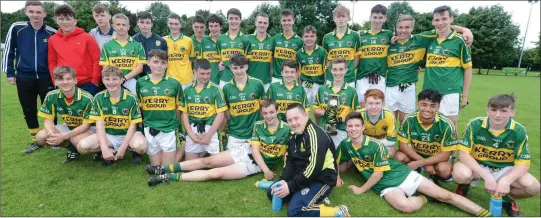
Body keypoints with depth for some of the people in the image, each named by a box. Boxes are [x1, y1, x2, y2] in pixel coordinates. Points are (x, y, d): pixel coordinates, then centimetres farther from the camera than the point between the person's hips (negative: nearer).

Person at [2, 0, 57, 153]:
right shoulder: (16, 28, -3)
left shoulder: (52, 33, -3)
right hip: (24, 78, 1)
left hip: (46, 78, -1)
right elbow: (9, 51, 4)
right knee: (29, 111, 9)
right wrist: (9, 72, 2)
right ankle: (35, 140, 23)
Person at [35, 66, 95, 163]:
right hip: (68, 127, 5)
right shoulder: (51, 96, -13)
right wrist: (51, 133, -30)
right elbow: (48, 120, -6)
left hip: (87, 128, -5)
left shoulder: (87, 98, -26)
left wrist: (63, 136, -30)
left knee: (78, 141, -37)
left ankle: (75, 148, 1)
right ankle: (71, 146, 3)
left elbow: (86, 125, -21)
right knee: (40, 137, -17)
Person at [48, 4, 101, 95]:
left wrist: (94, 82, -6)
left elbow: (97, 60, -3)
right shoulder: (52, 40, 7)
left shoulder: (87, 38, -2)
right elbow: (52, 62, 13)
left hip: (87, 84, -3)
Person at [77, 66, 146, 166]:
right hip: (108, 135, 3)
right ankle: (113, 152, 0)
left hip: (127, 134, -3)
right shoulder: (98, 98, -5)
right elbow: (99, 125, -8)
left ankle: (135, 152, 3)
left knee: (140, 145, -35)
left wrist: (123, 147, -19)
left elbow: (133, 125, -10)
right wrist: (104, 148, -21)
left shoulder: (131, 98, -12)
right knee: (82, 146, -21)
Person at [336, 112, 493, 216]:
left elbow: (379, 173, -15)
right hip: (385, 186, 2)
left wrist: (362, 189, -10)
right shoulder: (345, 145, -3)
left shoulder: (375, 145, -16)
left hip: (402, 174, -2)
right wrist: (337, 178, 1)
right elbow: (336, 161, 14)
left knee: (445, 195, -8)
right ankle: (426, 198, -2)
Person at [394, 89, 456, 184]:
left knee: (445, 170, -34)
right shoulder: (409, 120, -21)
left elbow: (445, 154, -20)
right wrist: (425, 163, -24)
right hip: (415, 154, 2)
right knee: (399, 157, -28)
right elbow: (403, 145, -16)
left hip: (437, 158, -1)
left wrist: (418, 163, -27)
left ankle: (434, 178, 5)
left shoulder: (446, 125, -24)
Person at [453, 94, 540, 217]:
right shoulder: (475, 125, -19)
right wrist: (487, 177, -30)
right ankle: (464, 185, 5)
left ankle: (508, 198, 12)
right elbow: (463, 153, -21)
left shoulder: (519, 131, -13)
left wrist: (505, 180, -32)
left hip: (504, 169, 2)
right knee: (460, 174, -35)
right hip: (476, 166, -2)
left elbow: (523, 163, -12)